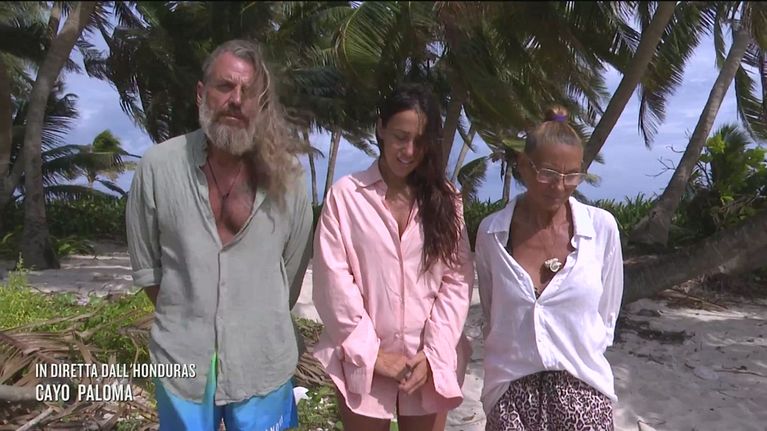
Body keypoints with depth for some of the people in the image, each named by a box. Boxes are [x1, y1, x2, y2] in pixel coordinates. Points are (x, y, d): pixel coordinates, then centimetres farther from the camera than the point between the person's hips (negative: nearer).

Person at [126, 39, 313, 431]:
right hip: (182, 359, 0)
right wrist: (187, 320, 4)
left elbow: (294, 267, 3)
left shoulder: (285, 174, -6)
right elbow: (146, 265, 3)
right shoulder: (158, 166, -7)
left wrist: (262, 326, 8)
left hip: (263, 363, 0)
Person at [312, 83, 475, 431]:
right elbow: (333, 280, -7)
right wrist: (370, 353, -9)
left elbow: (458, 278, -1)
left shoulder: (445, 198, 4)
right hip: (364, 361, -2)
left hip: (431, 361, 2)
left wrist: (433, 352, -9)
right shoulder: (345, 194, -4)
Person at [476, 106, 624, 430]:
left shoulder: (602, 227, -6)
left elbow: (606, 314, 5)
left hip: (581, 388, 0)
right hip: (511, 391, 0)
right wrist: (516, 356, 10)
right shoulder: (490, 232, -6)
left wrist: (578, 358, 7)